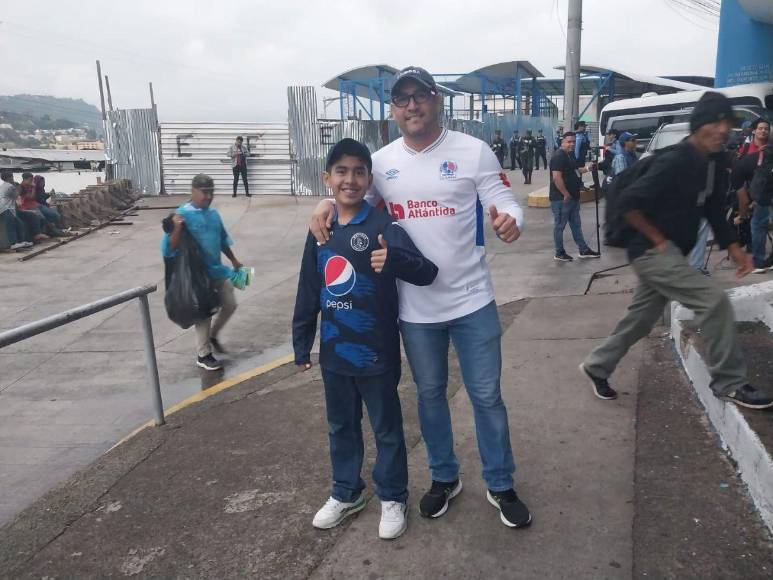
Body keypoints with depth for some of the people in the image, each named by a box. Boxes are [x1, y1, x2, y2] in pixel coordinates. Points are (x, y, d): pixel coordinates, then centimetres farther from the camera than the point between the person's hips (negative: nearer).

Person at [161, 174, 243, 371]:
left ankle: (213, 335, 38)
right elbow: (170, 248, -18)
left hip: (218, 270, 7)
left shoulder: (213, 213, 6)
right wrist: (177, 228, -34)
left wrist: (234, 261, 25)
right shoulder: (182, 214, -15)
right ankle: (203, 355, 20)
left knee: (230, 305, 13)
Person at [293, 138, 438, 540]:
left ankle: (393, 498, 32)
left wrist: (394, 259, -45)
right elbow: (308, 293, 10)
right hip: (334, 352, 5)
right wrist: (301, 343, 12)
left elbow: (427, 273, -24)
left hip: (375, 352, -5)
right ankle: (346, 492, 41)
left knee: (386, 428, 12)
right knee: (341, 427, 21)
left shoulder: (383, 226, -13)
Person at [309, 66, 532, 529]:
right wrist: (328, 204, -8)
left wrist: (510, 221, -31)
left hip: (472, 300, -2)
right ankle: (445, 477, 39)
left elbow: (505, 201, -7)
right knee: (430, 394, 17)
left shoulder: (473, 151, -5)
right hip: (415, 307, 3)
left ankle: (501, 486, 29)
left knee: (487, 395, 8)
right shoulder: (382, 162, 3)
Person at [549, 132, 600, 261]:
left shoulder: (570, 154, 14)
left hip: (573, 197, 10)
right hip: (561, 198, -10)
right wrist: (566, 195, -22)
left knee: (576, 225, 16)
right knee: (560, 225, 2)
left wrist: (586, 169, 10)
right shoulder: (558, 156, -17)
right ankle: (559, 253, 12)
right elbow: (556, 178, -24)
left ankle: (584, 250, 24)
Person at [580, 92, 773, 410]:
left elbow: (714, 210, 15)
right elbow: (627, 201, -25)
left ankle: (596, 366, 35)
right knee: (714, 301, -16)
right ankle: (729, 383, -1)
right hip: (653, 252, -9)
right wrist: (657, 239, -18)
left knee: (640, 319, 17)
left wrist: (735, 248, 4)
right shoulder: (674, 162, -22)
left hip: (670, 254, 9)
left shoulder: (716, 162, 6)